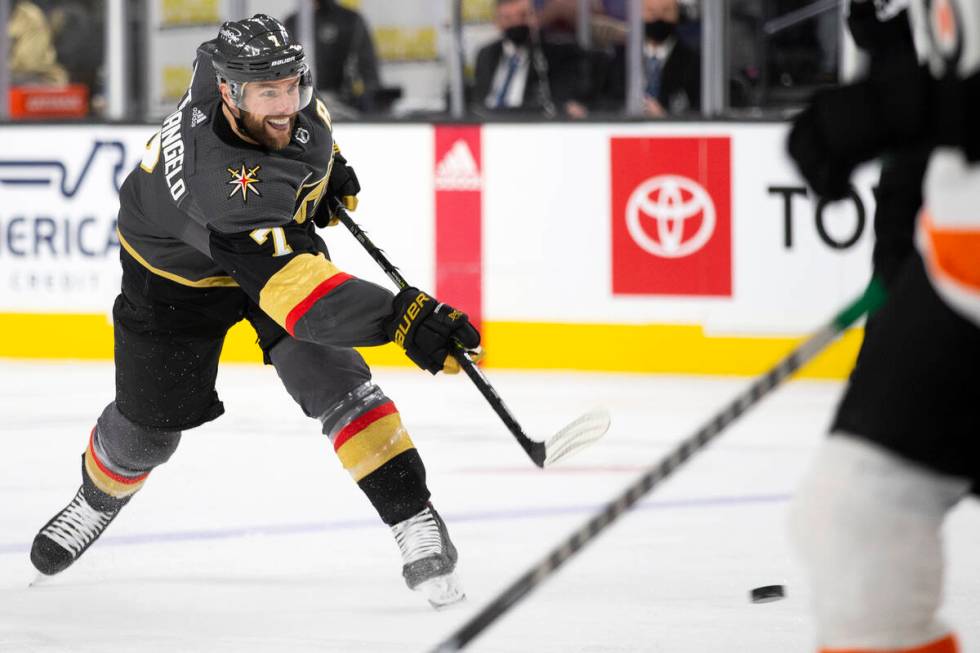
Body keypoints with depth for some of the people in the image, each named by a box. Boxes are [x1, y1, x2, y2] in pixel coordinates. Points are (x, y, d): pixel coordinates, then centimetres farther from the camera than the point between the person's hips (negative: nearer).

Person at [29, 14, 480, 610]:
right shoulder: (219, 181, -47)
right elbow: (286, 283, -57)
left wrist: (326, 161, 4)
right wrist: (402, 317, -66)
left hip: (283, 234, 4)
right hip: (176, 267, -4)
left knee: (331, 378, -16)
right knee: (148, 424, 12)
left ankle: (415, 521, -15)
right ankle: (100, 495, 46)